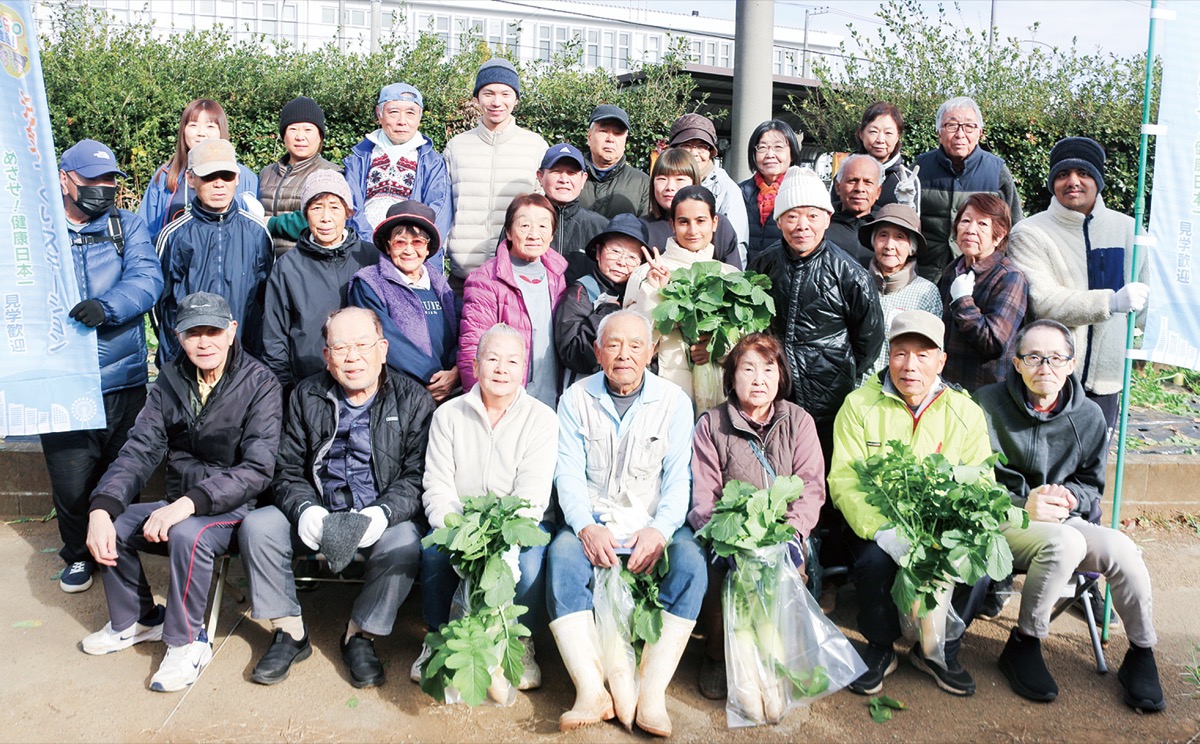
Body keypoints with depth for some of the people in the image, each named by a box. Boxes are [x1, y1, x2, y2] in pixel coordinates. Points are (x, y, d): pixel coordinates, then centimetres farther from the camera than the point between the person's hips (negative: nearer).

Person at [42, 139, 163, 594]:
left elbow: (147, 278, -10)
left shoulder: (127, 226, 6)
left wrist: (106, 307, -28)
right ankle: (79, 555, 27)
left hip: (123, 379, 1)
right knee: (71, 483, 3)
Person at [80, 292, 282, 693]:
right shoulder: (170, 382, 4)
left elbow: (257, 470, -21)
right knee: (111, 527, -13)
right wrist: (102, 508, -20)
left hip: (236, 508, -6)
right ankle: (136, 619, 12)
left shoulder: (259, 384, -13)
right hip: (179, 505, 6)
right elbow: (138, 452, -2)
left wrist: (190, 503, -32)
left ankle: (187, 641, -11)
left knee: (188, 534, -33)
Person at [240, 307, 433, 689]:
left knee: (404, 544, -32)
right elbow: (289, 472, 4)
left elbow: (417, 476, -8)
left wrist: (383, 512, -27)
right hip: (318, 513, 3)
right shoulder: (306, 397, 6)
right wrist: (305, 509, -18)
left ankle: (360, 635, -8)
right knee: (256, 527, -19)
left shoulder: (413, 400, -2)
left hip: (384, 517, -3)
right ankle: (289, 632, -3)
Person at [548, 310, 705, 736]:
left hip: (653, 523, 0)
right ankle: (591, 692, -31)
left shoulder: (674, 402, 3)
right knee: (561, 555, -30)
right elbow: (569, 474, -1)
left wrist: (660, 530, -20)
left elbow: (678, 478, -2)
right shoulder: (576, 399, 5)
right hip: (593, 522, 0)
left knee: (691, 562, -29)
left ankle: (652, 693, -27)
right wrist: (585, 527, -19)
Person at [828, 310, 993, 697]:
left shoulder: (966, 412, 4)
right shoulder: (859, 405, -3)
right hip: (876, 526, -2)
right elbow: (844, 481, -12)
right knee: (876, 560, -32)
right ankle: (880, 648, 0)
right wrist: (883, 531, -28)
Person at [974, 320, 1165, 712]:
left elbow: (1092, 484, 15)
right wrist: (1022, 503, -18)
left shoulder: (1089, 416, 5)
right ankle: (1023, 644, -14)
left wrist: (1069, 496, -8)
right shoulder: (988, 404, -7)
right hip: (1000, 521, -4)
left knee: (1119, 547, -26)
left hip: (1063, 521, 4)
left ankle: (1142, 654, -3)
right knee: (1065, 542, -34)